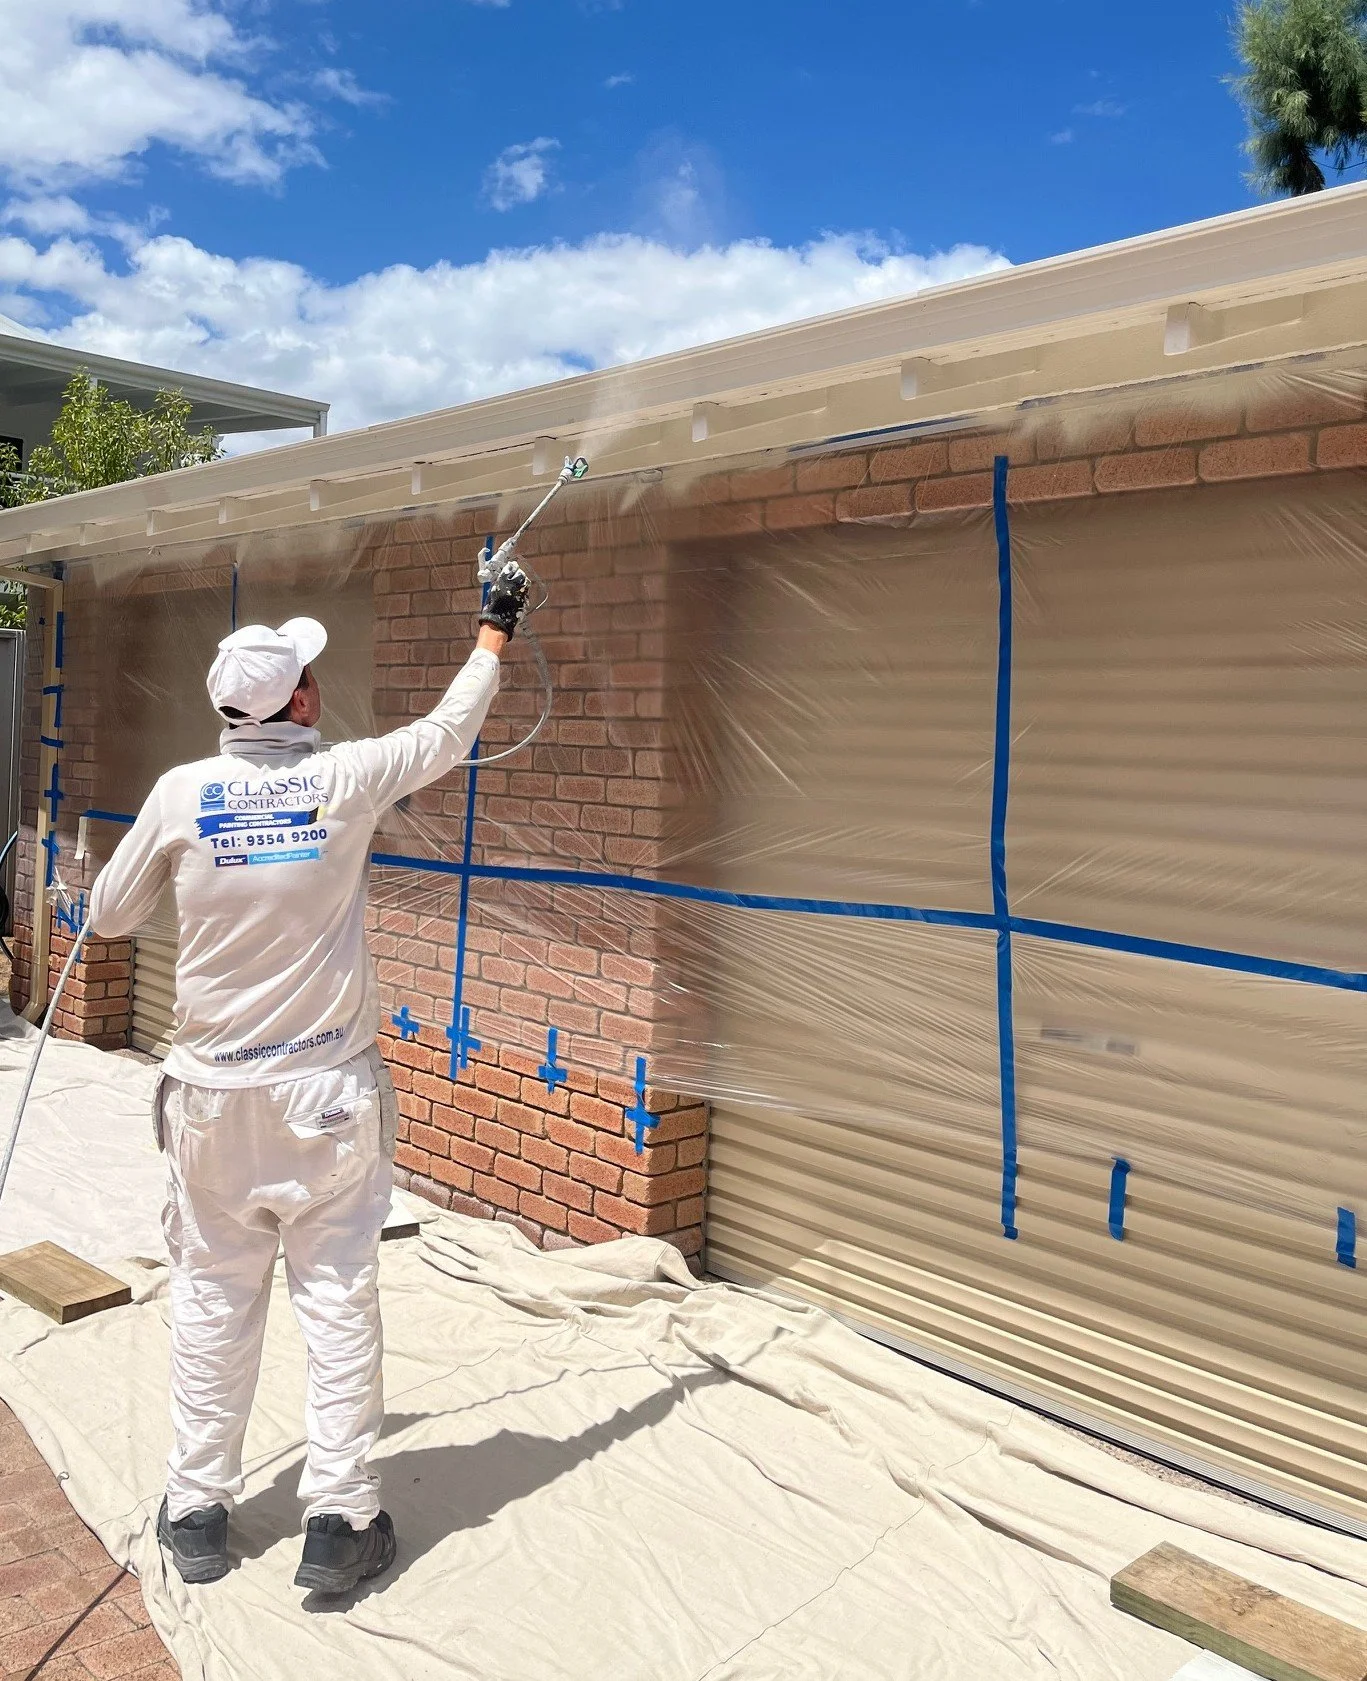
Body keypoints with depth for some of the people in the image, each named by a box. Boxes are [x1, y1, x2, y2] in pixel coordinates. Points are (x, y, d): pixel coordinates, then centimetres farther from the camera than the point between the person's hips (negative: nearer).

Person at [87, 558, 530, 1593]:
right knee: (338, 1297, 7)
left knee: (213, 1297, 15)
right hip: (331, 1094, -1)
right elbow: (450, 731, 7)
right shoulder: (347, 780, -10)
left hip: (216, 1094, 2)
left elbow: (110, 917, 5)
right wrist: (495, 633, 21)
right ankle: (339, 1520, 13)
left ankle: (199, 1511, 26)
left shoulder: (183, 793, -7)